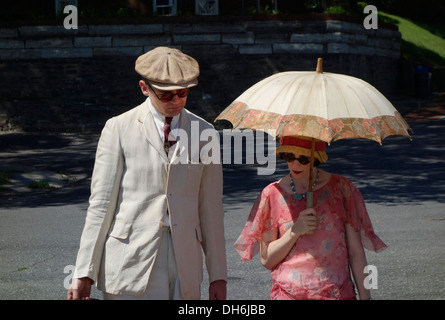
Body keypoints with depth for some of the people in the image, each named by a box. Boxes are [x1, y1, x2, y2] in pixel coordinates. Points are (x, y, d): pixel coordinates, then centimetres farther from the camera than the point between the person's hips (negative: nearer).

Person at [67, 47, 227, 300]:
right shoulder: (119, 129, 1)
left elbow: (211, 211, 11)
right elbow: (101, 203, -1)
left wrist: (218, 275, 9)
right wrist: (84, 272, -6)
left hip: (185, 263, 3)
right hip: (131, 260, -3)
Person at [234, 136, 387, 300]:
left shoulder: (340, 188, 3)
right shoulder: (273, 194, 2)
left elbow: (356, 251, 5)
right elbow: (266, 259, 2)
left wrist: (365, 296, 0)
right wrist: (295, 231, -12)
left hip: (337, 292, 0)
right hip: (288, 292, 0)